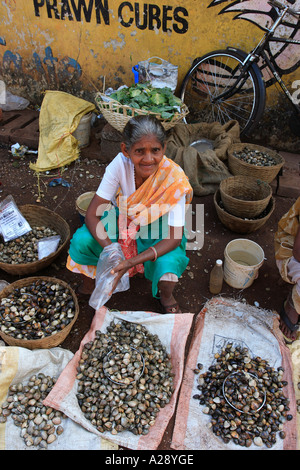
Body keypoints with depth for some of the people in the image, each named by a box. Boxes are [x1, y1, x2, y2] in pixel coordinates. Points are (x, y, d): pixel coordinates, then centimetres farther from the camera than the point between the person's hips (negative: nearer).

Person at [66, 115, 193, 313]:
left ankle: (165, 296, 7)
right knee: (81, 242, -25)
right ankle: (91, 275, 10)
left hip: (158, 232, -1)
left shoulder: (174, 178, -29)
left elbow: (174, 237, -27)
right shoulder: (120, 165, -26)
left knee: (168, 268, -31)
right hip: (122, 220, 2)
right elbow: (92, 214, -22)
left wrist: (132, 262, -38)